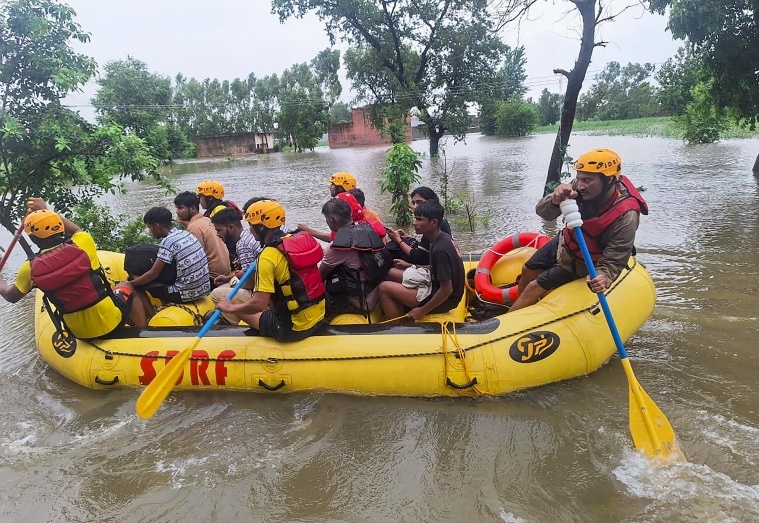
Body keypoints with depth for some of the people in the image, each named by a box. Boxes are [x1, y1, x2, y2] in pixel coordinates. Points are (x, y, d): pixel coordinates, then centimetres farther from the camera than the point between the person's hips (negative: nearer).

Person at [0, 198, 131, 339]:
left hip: (79, 332, 3)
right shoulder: (82, 244, -16)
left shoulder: (30, 269, -10)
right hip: (111, 321, -3)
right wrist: (46, 210, 22)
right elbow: (77, 230, 12)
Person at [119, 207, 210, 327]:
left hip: (186, 293, -9)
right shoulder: (185, 234, 10)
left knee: (134, 289, 3)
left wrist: (129, 283, 4)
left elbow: (153, 274, -11)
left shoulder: (167, 242, -15)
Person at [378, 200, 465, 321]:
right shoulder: (443, 237, 1)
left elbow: (447, 289, -25)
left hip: (443, 300, -10)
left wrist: (422, 311, -17)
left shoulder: (439, 250, -27)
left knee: (385, 288, -12)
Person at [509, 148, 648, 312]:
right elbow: (543, 212, -23)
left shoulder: (625, 217, -36)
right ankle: (519, 311, 44)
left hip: (583, 262, -5)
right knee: (528, 271, 18)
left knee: (534, 288, -6)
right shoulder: (580, 188, -25)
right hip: (565, 243, 6)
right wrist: (555, 200, -46)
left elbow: (612, 262, -31)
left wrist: (603, 277, -54)